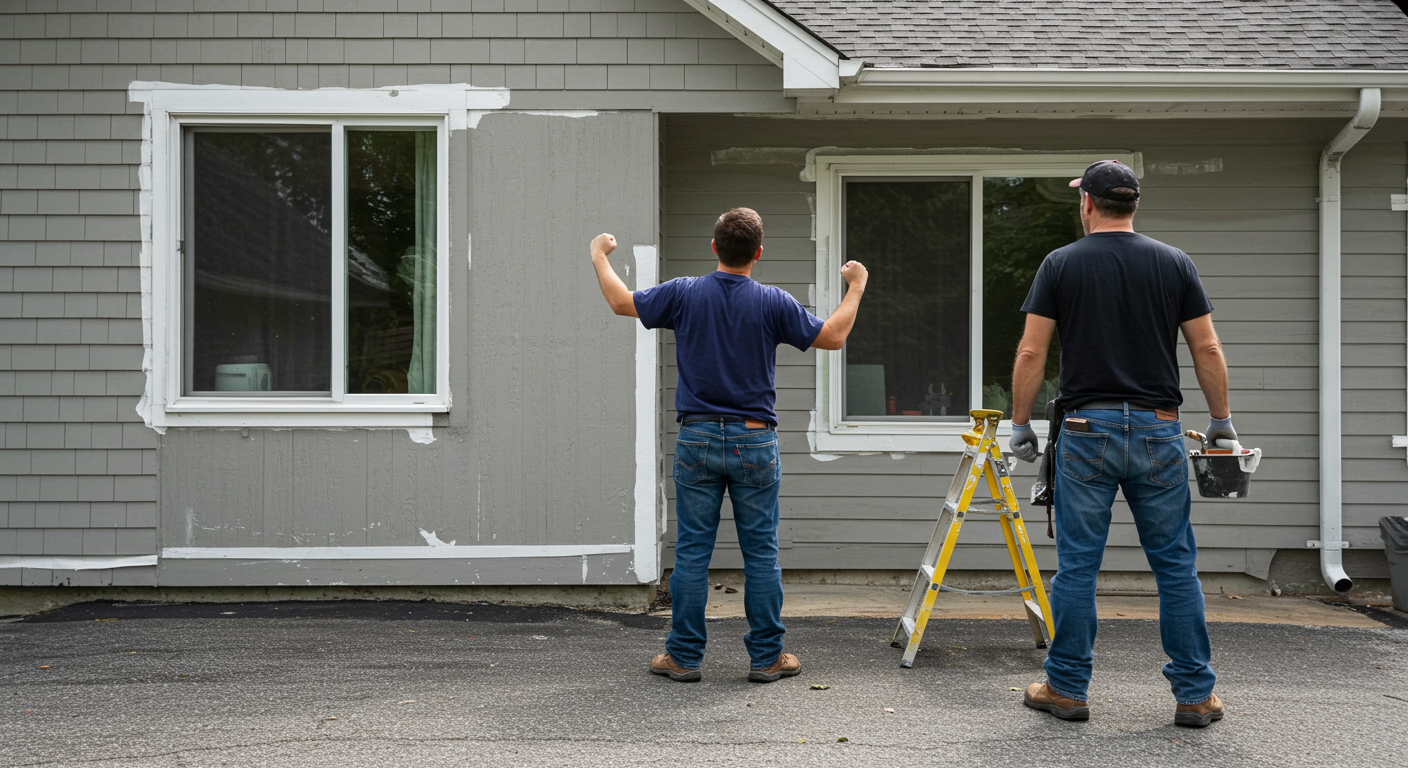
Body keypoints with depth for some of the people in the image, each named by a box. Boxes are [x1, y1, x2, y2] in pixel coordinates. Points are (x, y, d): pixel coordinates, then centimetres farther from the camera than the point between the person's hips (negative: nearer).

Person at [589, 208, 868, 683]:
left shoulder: (685, 294, -3)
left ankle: (684, 657, 10)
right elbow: (832, 337, 2)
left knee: (692, 552, 6)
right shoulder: (773, 303, -5)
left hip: (697, 439, 1)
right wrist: (856, 287, 16)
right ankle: (766, 657, 11)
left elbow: (621, 302, 8)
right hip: (754, 442, -1)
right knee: (761, 554, 6)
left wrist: (599, 257, 24)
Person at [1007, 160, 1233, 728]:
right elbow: (1207, 349, 4)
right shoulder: (1174, 263, 5)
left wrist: (1021, 425, 6)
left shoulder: (1061, 264, 1)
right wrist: (1222, 420, 14)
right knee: (1176, 565, 8)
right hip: (1158, 430, 2)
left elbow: (1031, 353, -3)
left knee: (1076, 565, 5)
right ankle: (1195, 695, 13)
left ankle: (1067, 689, 13)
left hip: (1086, 430, -1)